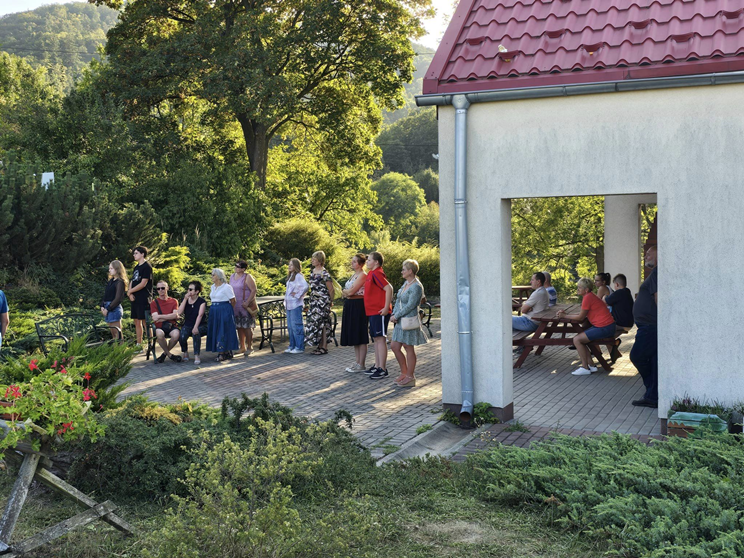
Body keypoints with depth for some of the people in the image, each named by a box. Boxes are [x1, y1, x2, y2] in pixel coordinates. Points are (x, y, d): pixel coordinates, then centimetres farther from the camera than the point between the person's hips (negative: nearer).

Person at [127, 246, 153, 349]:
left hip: (144, 299, -9)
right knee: (137, 322, 11)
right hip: (135, 298, 9)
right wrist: (130, 294, -1)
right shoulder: (136, 267, 19)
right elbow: (132, 282, 17)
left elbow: (143, 283, -15)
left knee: (145, 322, -9)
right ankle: (139, 346, 17)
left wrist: (130, 291, -7)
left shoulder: (147, 266, -8)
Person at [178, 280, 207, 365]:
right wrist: (185, 299, -10)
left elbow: (200, 315, -19)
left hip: (200, 326, -3)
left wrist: (195, 327, -34)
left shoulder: (202, 302, -5)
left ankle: (196, 355, -29)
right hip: (187, 325, 3)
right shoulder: (185, 300, 9)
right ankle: (185, 352, 3)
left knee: (196, 333, -38)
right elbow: (179, 312, -6)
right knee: (181, 336, -28)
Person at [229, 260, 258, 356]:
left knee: (247, 327, -4)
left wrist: (247, 302, -19)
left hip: (246, 306, -6)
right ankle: (242, 347, 18)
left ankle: (249, 347, 4)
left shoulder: (248, 277, -8)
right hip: (235, 306, 6)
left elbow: (254, 290, -12)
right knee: (239, 327, 9)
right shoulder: (232, 276, 13)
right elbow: (230, 290, 21)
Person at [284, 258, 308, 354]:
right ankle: (292, 346, 20)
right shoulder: (290, 276, 18)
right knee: (290, 326, 13)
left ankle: (300, 347, -4)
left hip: (296, 305, -10)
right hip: (289, 305, 10)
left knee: (296, 326, -7)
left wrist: (298, 295, -17)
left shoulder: (298, 276, -11)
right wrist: (286, 301, 16)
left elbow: (305, 286, -26)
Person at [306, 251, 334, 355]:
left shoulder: (324, 274, -15)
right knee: (314, 322, 8)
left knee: (322, 324, -6)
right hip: (314, 302, 8)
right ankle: (319, 346, 15)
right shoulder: (313, 272, 10)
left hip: (323, 302, -8)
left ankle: (324, 348, 0)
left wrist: (330, 302, -2)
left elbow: (331, 290, -10)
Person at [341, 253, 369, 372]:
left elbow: (351, 291, -18)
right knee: (354, 336, 11)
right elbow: (345, 292, 16)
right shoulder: (353, 275, 17)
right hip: (350, 306, 10)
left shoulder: (362, 275, -12)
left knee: (360, 337, -4)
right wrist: (347, 293, -4)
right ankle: (357, 362, 18)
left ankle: (361, 365, 0)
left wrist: (345, 292, 1)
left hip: (358, 306, -10)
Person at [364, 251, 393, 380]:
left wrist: (386, 308, -24)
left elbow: (389, 288, -24)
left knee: (380, 339, -8)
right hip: (372, 311, 10)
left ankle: (383, 369, -6)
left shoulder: (377, 274, -15)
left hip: (379, 312, -10)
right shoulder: (371, 274, 15)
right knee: (375, 339, 14)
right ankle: (377, 366, 22)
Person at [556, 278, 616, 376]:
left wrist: (565, 316, 1)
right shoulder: (589, 296, 15)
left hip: (604, 328, -11)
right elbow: (583, 315, 15)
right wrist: (565, 314, 10)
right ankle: (591, 365, 12)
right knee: (579, 338, 13)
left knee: (577, 339, -13)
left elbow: (580, 317, -11)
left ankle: (585, 368, -6)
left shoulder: (588, 298, -16)